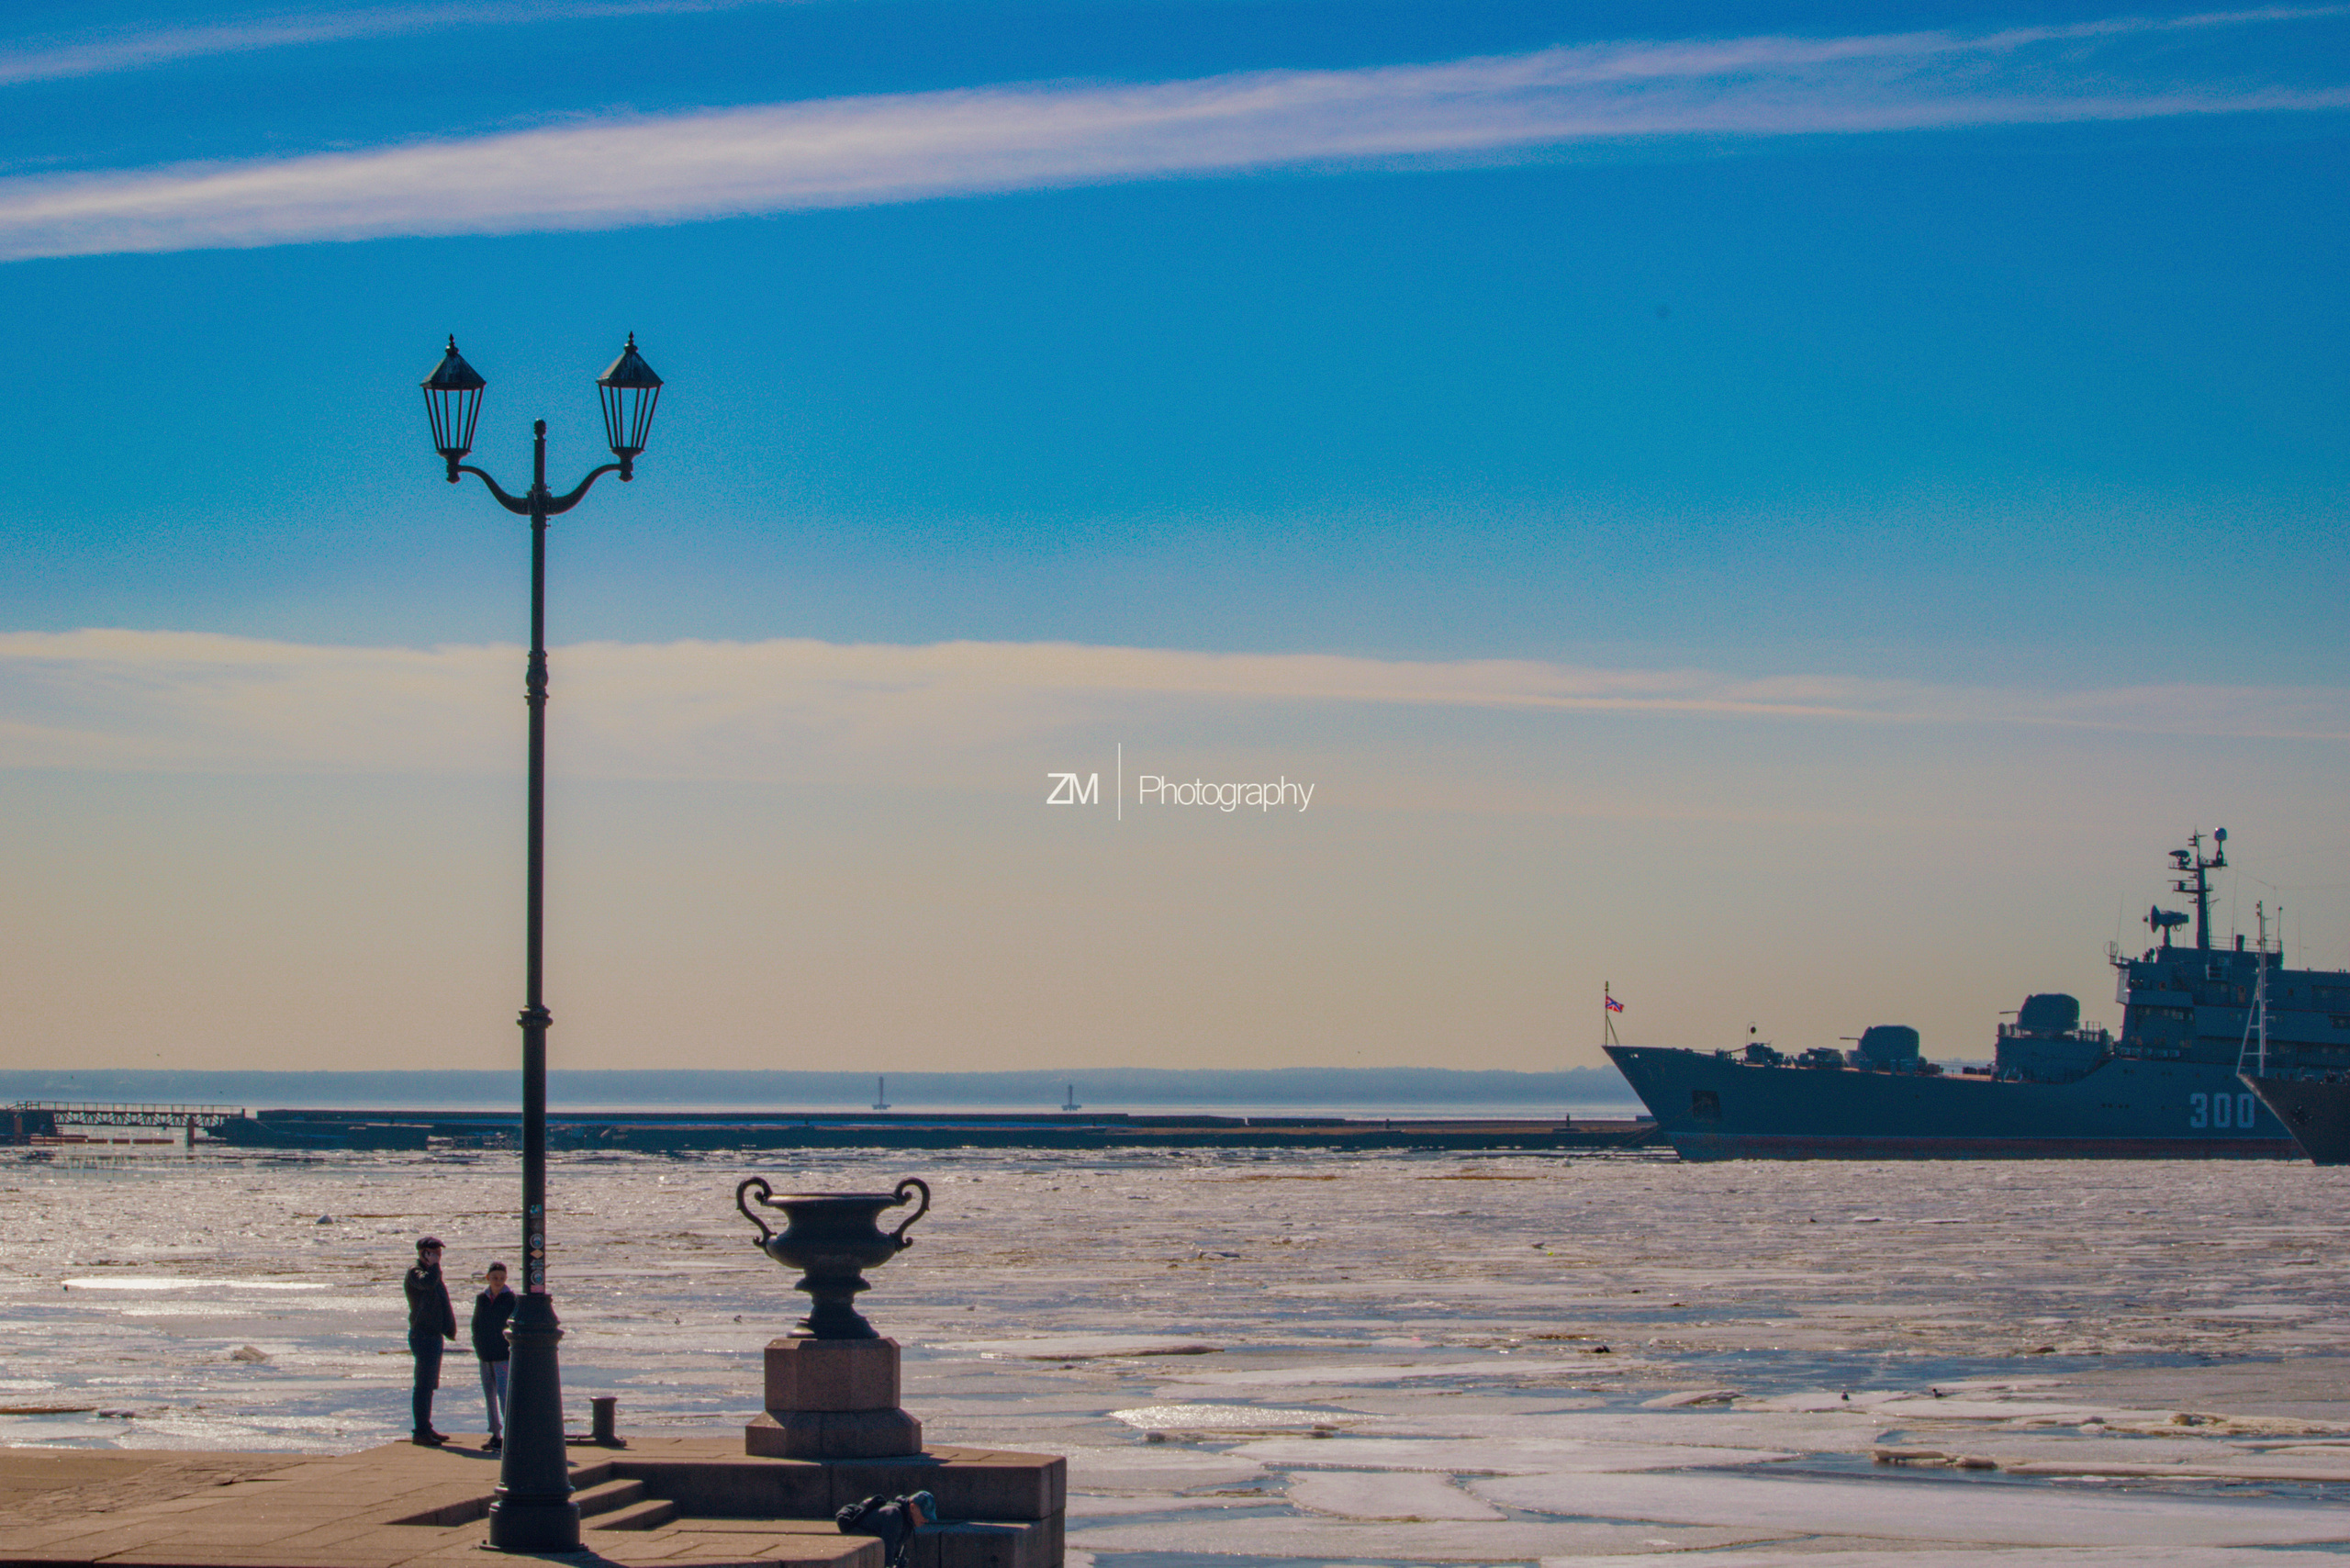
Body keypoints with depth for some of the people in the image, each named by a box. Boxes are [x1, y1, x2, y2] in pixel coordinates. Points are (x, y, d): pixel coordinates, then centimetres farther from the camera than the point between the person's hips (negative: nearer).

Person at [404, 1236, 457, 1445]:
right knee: (424, 1385, -12)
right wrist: (434, 1264, -21)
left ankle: (426, 1429, 21)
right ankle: (421, 1432, -13)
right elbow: (427, 1283, -36)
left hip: (434, 1335, 10)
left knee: (429, 1385, 14)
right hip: (423, 1335, -10)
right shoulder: (415, 1272, -12)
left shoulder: (431, 1272, 19)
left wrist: (450, 1328, 22)